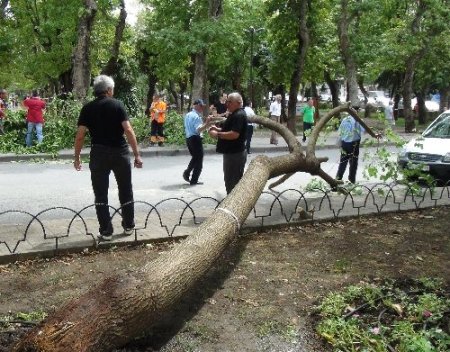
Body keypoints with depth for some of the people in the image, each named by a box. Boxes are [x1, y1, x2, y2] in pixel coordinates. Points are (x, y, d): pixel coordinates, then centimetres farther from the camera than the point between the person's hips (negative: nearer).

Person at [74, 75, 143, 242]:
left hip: (98, 154, 1)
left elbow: (80, 136, -1)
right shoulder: (117, 105, -3)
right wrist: (137, 154, -9)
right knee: (125, 191, 15)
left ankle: (106, 231, 8)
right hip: (120, 153, 0)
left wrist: (77, 157, 10)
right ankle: (128, 226, 25)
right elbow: (128, 130, -12)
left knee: (101, 195, 9)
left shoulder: (87, 108, 2)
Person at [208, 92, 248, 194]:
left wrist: (217, 134, -19)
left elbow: (234, 134, -28)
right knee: (230, 180, 19)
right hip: (232, 152, 11)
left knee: (232, 182, -5)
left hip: (235, 154, -11)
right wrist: (217, 129, 8)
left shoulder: (239, 115, -19)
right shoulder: (234, 114, 15)